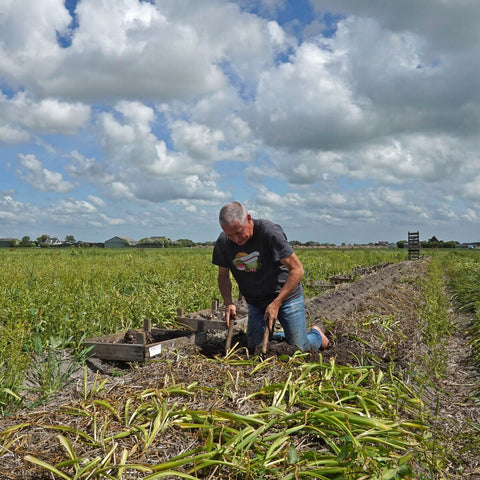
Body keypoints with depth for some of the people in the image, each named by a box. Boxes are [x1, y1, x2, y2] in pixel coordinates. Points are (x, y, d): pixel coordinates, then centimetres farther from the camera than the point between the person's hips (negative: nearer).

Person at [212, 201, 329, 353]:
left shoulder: (269, 231, -26)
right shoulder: (223, 243, -12)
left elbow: (297, 269, -22)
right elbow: (223, 276, 4)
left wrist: (276, 303, -25)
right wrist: (228, 303, -14)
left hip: (286, 295, -4)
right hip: (255, 302, 4)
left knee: (299, 349, -6)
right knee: (255, 349, -3)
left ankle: (316, 333, 28)